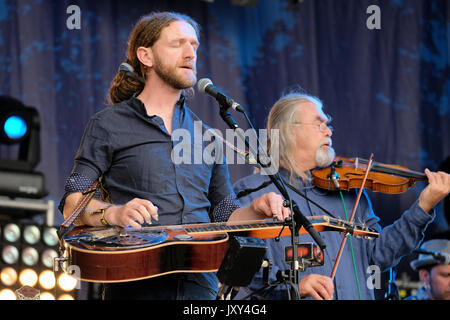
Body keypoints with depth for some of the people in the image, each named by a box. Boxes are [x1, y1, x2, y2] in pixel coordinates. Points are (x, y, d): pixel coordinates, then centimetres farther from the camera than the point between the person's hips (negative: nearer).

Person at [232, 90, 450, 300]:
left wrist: (423, 207, 4)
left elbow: (377, 254, 11)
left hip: (354, 294, 3)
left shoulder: (347, 188, 16)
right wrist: (291, 283, -21)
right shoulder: (249, 192, 3)